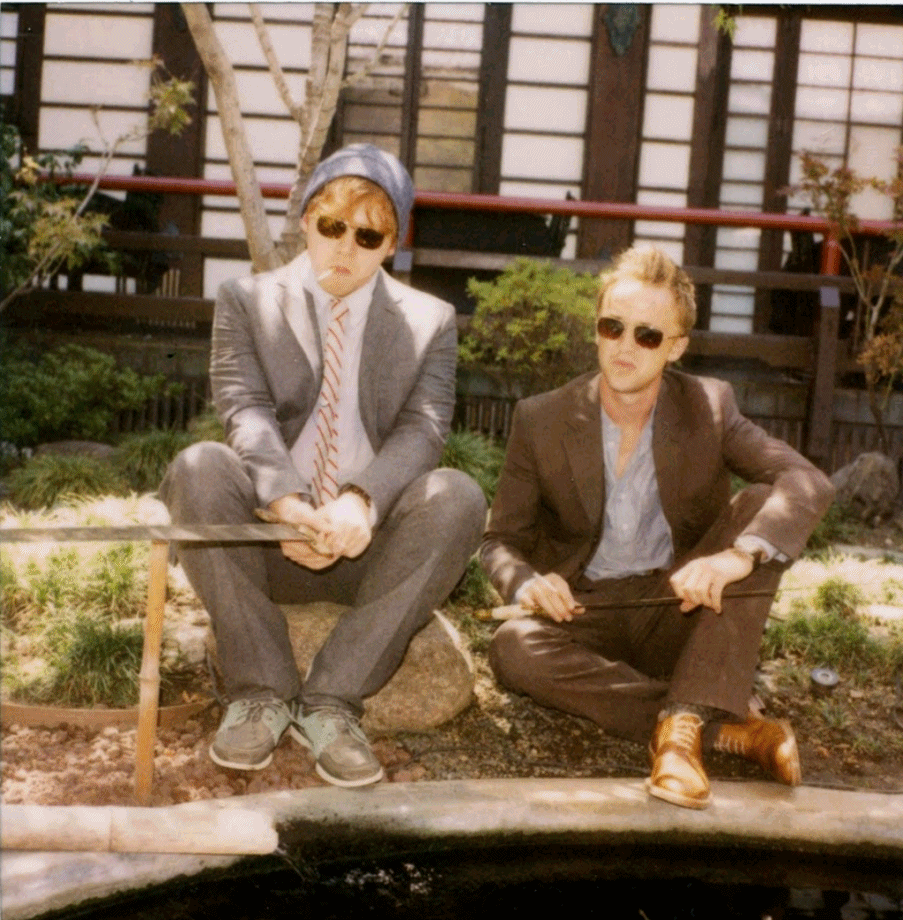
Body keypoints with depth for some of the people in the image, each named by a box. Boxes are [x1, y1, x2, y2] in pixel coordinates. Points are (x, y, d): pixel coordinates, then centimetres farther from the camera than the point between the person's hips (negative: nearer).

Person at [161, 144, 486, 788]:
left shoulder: (430, 320, 10)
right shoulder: (247, 302, 9)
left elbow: (422, 428, -7)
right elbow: (246, 411, -8)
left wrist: (361, 501, -29)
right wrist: (285, 501, -30)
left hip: (370, 543, 1)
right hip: (269, 536, 0)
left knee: (458, 498, -29)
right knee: (198, 469, -29)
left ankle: (332, 699, -23)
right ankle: (260, 692, -20)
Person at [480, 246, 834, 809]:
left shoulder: (709, 407, -5)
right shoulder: (540, 420, -3)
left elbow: (808, 482, -19)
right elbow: (501, 538, 0)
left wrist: (739, 554, -39)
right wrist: (527, 582, -25)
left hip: (685, 612, 0)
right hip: (586, 613, 0)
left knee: (762, 507, -23)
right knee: (513, 646, -32)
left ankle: (685, 724, -33)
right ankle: (727, 728, -28)